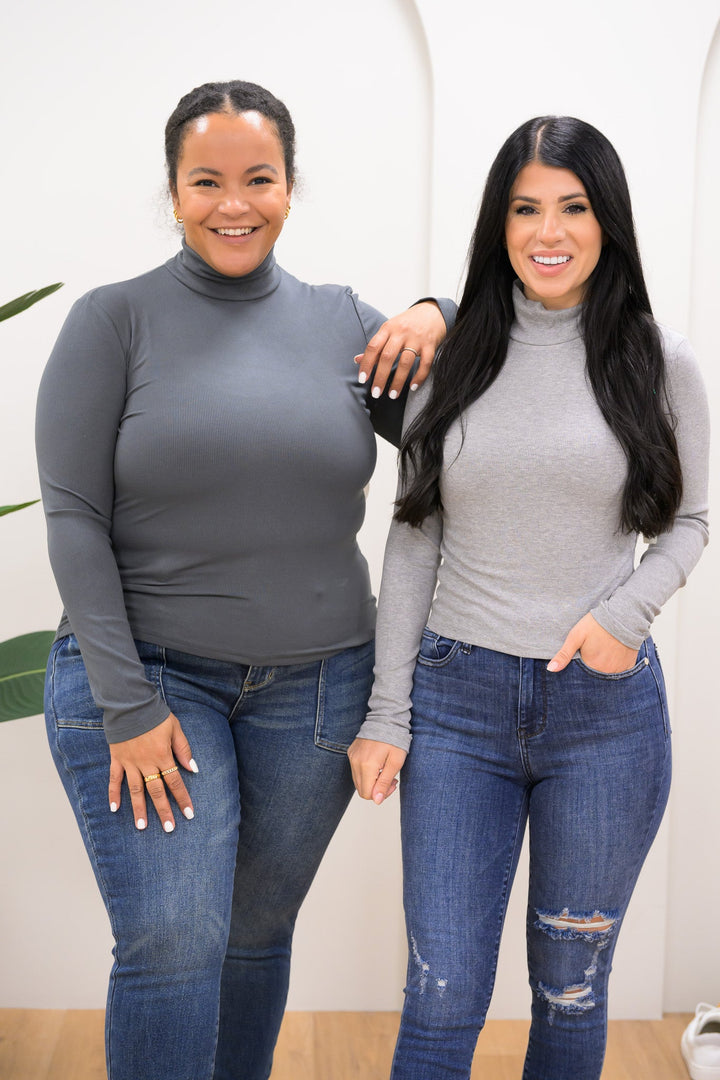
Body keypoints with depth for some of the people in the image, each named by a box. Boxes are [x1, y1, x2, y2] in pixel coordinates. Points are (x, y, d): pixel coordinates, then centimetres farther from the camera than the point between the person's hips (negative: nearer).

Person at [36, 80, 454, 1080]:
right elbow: (74, 515, -8)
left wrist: (440, 320, -10)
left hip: (314, 686, 3)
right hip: (145, 672, -3)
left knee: (259, 932, 15)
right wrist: (127, 703, -13)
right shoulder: (114, 319, -4)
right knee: (172, 944, -8)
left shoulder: (341, 320, 5)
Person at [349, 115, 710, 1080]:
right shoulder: (454, 357, 3)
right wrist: (386, 711, 1)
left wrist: (625, 613, -11)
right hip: (458, 698, 1)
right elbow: (414, 539, 5)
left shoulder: (659, 361, 0)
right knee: (441, 995, 4)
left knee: (571, 987, 14)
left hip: (605, 705, 0)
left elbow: (689, 521, 9)